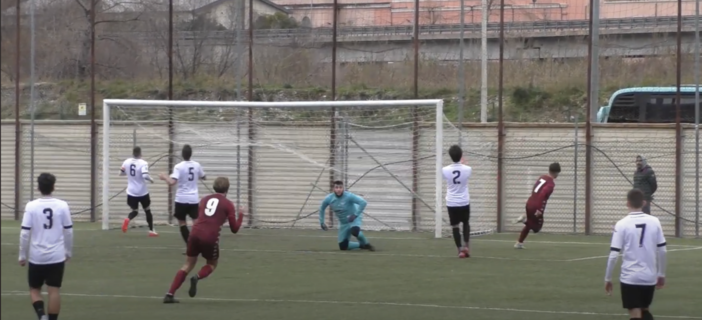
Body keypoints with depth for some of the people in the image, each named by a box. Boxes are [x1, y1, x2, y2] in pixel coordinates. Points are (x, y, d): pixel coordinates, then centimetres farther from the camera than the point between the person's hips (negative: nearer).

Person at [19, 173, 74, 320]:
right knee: (54, 290, 6)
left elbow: (25, 233, -8)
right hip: (57, 256, 1)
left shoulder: (31, 206, -8)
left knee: (34, 289, 12)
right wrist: (68, 252, 15)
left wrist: (22, 256, 2)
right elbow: (68, 231, 1)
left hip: (36, 257, -1)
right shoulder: (62, 205, -5)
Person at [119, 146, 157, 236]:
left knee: (134, 211, 14)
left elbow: (121, 173, 12)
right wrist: (151, 179, -8)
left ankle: (127, 219, -20)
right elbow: (145, 175, -28)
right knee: (147, 210, 18)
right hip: (142, 192, -3)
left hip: (131, 192, 3)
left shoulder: (127, 162, 0)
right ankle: (151, 230, 20)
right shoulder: (143, 163, -16)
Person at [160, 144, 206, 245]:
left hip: (182, 199, -3)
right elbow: (204, 177, 20)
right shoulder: (197, 165, 2)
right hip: (194, 199, 3)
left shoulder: (179, 167, -12)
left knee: (182, 223, 10)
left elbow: (172, 182, -22)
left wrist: (164, 177, -4)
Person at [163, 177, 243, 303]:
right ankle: (197, 277, -12)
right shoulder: (228, 204, 6)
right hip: (211, 238, -3)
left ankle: (170, 294, 4)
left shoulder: (205, 200, 18)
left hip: (195, 234, 3)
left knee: (188, 265, 15)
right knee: (212, 265, 22)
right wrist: (241, 215, 23)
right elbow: (234, 229, 7)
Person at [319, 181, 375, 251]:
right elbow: (321, 209, 10)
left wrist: (355, 215, -32)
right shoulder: (329, 199, -10)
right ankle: (361, 245, 22)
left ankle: (366, 244, -10)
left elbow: (363, 202, -32)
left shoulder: (349, 196, -25)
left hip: (354, 219, -5)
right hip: (343, 223, 5)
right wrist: (322, 222, 7)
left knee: (354, 231, -39)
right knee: (343, 247, -3)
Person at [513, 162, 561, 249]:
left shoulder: (542, 177, 10)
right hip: (536, 207, -8)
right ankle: (525, 219, -18)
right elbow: (542, 194, -26)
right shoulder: (551, 183, -15)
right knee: (536, 228, 8)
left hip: (529, 203, 8)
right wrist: (539, 210, -27)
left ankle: (519, 243, 22)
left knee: (529, 225, 25)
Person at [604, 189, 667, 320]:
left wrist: (607, 278, 0)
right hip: (650, 277, 3)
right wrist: (661, 275, 16)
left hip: (630, 277, -3)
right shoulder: (654, 222, -1)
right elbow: (662, 250, 3)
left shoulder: (622, 224, -9)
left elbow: (614, 255, -10)